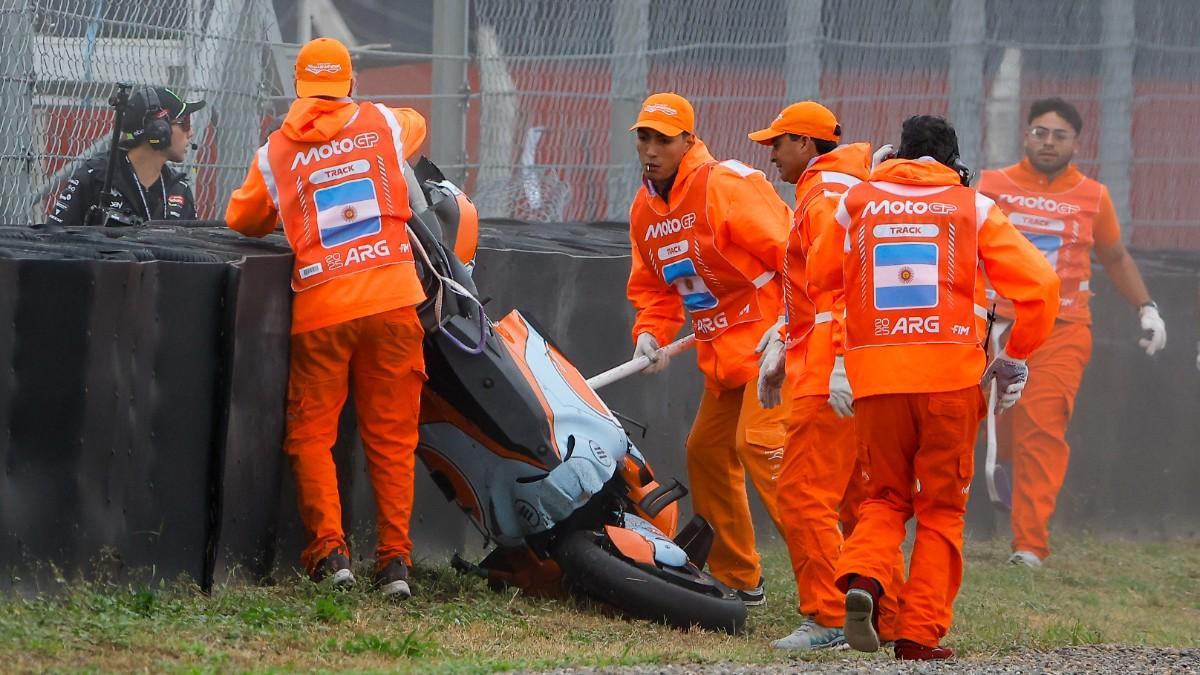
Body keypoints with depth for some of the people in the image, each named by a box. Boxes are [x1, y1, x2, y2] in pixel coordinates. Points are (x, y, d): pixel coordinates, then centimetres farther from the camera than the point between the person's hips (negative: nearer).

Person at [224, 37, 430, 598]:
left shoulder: (275, 152, 6)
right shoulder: (383, 124, 9)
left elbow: (241, 220, 19)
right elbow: (417, 126, 33)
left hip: (319, 308, -1)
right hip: (392, 299, 1)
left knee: (311, 434, 9)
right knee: (391, 437, 7)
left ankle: (329, 551, -3)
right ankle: (395, 558, 3)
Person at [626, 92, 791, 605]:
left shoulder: (726, 186, -16)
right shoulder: (644, 209, 11)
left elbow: (789, 252, -19)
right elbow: (654, 287, 20)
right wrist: (650, 333, 0)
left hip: (769, 336, -9)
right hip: (723, 352, 9)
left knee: (760, 442, -22)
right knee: (706, 451, 12)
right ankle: (735, 579, 24)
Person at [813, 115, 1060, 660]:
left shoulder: (858, 201, 11)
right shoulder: (973, 208, 7)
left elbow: (821, 277, 18)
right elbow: (1039, 285, 1)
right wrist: (1015, 357, 12)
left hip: (874, 374, 1)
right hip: (951, 374, -1)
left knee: (886, 497, 15)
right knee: (942, 507, 9)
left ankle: (862, 575, -14)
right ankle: (921, 632, 2)